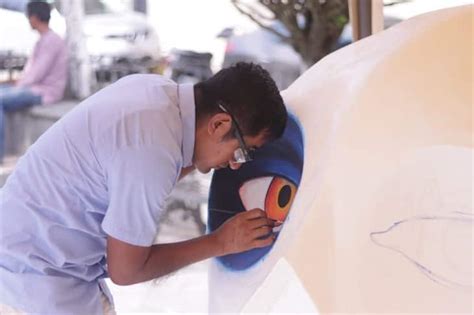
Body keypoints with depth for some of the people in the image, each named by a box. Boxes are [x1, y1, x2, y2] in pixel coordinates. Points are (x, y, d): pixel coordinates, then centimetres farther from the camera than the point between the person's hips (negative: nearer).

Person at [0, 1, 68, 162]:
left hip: (44, 92, -11)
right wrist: (18, 81, 5)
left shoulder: (51, 41, -15)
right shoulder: (44, 40, 18)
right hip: (34, 86, 11)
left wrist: (18, 85, -10)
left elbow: (37, 73, -19)